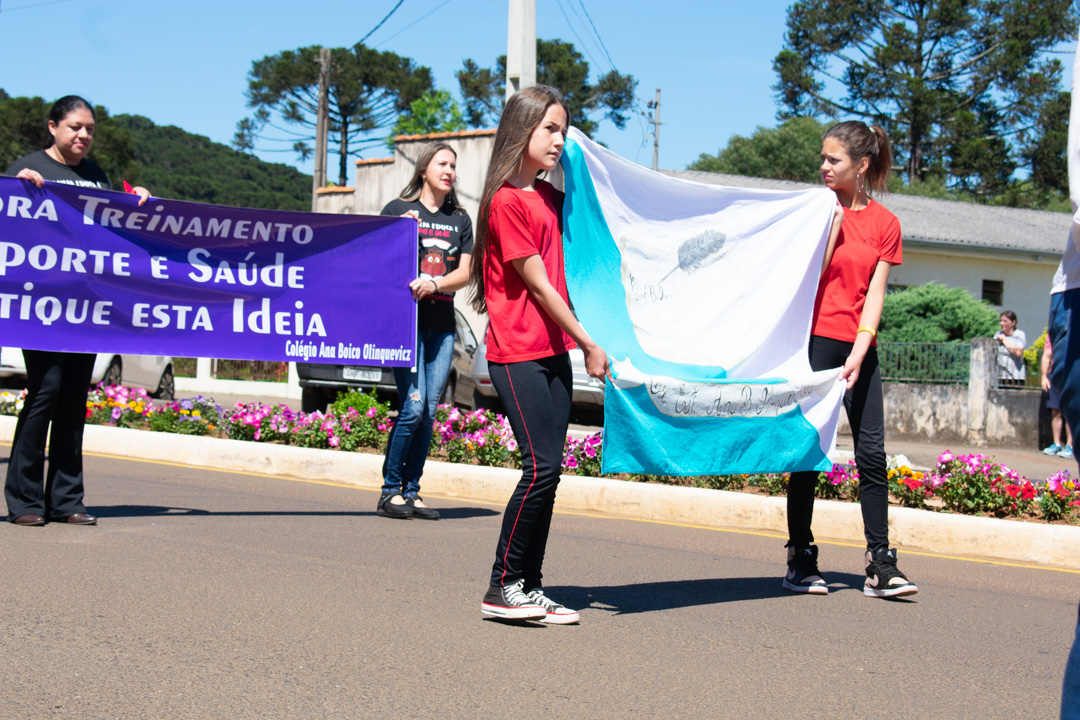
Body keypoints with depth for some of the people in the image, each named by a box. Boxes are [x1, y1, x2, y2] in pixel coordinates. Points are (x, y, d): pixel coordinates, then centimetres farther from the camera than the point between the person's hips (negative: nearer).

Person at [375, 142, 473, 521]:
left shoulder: (460, 220, 15)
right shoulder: (398, 209, 4)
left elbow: (465, 273, 7)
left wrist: (434, 284, -11)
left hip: (442, 324, 4)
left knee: (428, 411, 3)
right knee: (413, 407, -12)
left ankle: (411, 492, 10)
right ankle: (390, 490, -2)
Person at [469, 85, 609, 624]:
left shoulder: (548, 197, 15)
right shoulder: (506, 201, -10)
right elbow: (537, 283, -11)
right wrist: (588, 345, -7)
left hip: (553, 349, 8)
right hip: (517, 351, -8)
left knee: (547, 470, 6)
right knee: (542, 466, -12)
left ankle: (530, 589, 11)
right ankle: (501, 588, -2)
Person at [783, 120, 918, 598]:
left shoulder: (884, 223, 6)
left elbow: (875, 292, 1)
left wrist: (858, 354, -10)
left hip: (858, 348, 2)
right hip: (814, 340, -2)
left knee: (872, 452, -2)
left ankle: (880, 567, 1)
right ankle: (801, 562, 8)